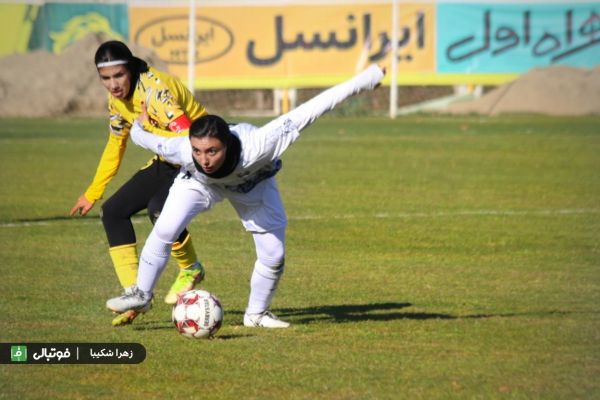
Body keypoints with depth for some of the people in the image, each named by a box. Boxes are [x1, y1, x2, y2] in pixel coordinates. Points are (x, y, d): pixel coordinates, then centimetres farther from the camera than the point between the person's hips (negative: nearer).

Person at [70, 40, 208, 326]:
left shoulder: (151, 89, -27)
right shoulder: (118, 101, 0)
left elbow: (186, 135, -36)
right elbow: (115, 147, 14)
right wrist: (92, 194, 17)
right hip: (168, 162, 9)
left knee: (158, 207, -31)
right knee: (113, 211, 0)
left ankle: (190, 270, -3)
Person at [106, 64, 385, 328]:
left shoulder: (256, 146, -49)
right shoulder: (182, 151, -43)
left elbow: (307, 112, -47)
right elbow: (151, 141, -18)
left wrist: (364, 80, -45)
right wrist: (137, 130, 7)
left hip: (253, 182, 0)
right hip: (199, 182, 0)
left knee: (273, 255, -4)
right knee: (164, 231, -16)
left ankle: (256, 314, 22)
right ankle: (142, 296, 7)